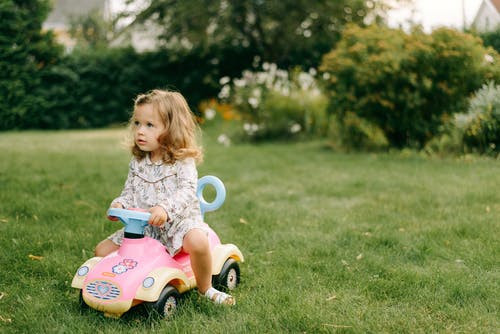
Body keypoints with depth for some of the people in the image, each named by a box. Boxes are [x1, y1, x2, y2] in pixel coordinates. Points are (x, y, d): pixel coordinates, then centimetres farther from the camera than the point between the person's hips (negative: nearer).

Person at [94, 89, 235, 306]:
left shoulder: (182, 162, -10)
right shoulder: (137, 164, 8)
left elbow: (187, 191, -24)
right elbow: (129, 192, 11)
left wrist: (165, 208, -42)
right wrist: (119, 204, -13)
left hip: (178, 221, -5)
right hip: (142, 227, 6)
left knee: (197, 241, -37)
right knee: (102, 251, -4)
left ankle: (205, 288, -11)